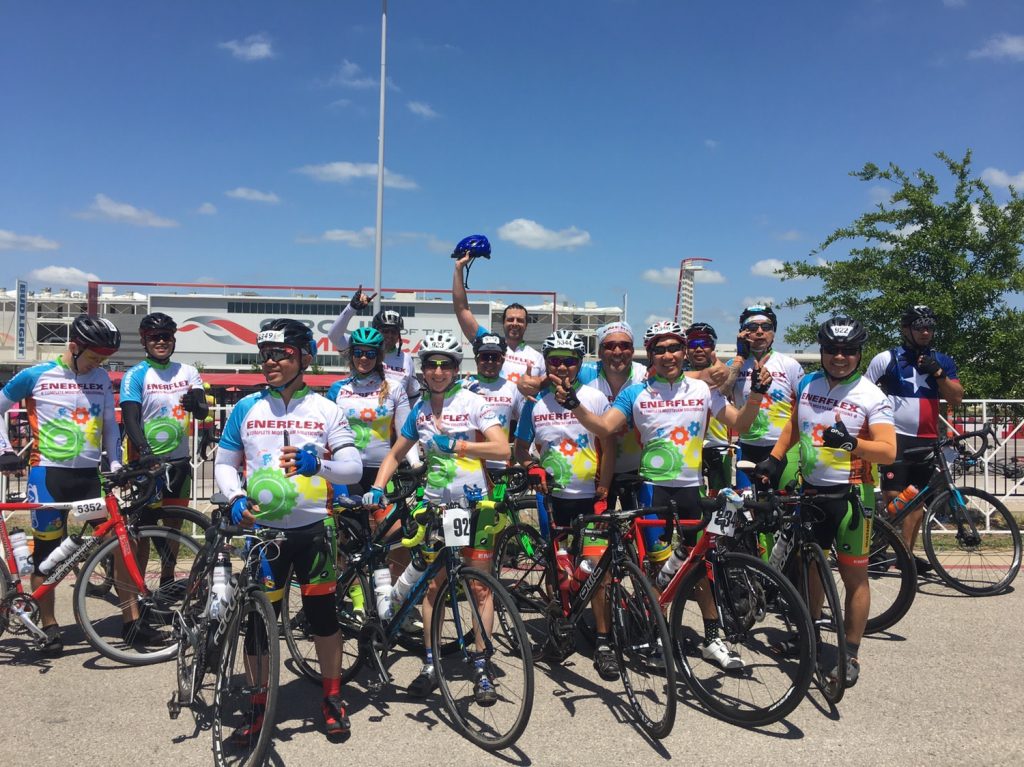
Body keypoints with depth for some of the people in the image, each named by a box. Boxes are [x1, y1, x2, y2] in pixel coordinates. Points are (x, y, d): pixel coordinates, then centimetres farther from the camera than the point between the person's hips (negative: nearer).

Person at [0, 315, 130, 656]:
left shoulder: (102, 379, 8)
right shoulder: (36, 376, -1)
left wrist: (115, 463, 4)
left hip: (89, 475, 3)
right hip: (48, 474, -2)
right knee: (46, 553, 4)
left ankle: (132, 621, 5)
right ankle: (49, 628, 20)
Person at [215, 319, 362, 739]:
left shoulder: (326, 410, -2)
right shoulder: (246, 408, 3)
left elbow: (353, 469, -5)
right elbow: (224, 463, 8)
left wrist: (318, 463, -25)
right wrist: (236, 498, -11)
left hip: (313, 529, -1)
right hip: (262, 528, 1)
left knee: (322, 615, 9)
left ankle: (332, 697, 28)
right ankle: (259, 704, 27)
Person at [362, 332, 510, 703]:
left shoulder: (472, 403, -8)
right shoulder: (419, 410, 7)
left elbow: (502, 449, -18)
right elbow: (395, 454, 15)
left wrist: (455, 444, -25)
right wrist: (377, 488, -1)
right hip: (435, 505, 4)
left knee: (480, 587, 1)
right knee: (431, 585, 8)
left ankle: (482, 668, 12)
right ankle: (430, 664, 20)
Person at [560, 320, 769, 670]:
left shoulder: (703, 389, 4)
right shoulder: (636, 393, -1)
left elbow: (739, 423, 4)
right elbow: (604, 426, -11)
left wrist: (757, 393, -12)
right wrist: (574, 405, -26)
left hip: (692, 487, 2)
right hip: (653, 486, -1)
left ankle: (712, 637, 22)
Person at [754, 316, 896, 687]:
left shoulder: (872, 396, -10)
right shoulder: (807, 385, 4)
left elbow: (888, 451, -18)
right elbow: (794, 425, 19)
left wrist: (851, 442, -34)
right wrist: (773, 459, 11)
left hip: (849, 495, -5)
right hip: (810, 491, 5)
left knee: (854, 575, 2)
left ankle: (851, 653, 15)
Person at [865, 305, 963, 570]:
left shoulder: (943, 361, 10)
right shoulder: (886, 359, -1)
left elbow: (956, 399, 2)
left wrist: (938, 372, -11)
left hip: (927, 440, 4)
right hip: (896, 437, -4)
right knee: (893, 496, -10)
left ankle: (907, 552, 16)